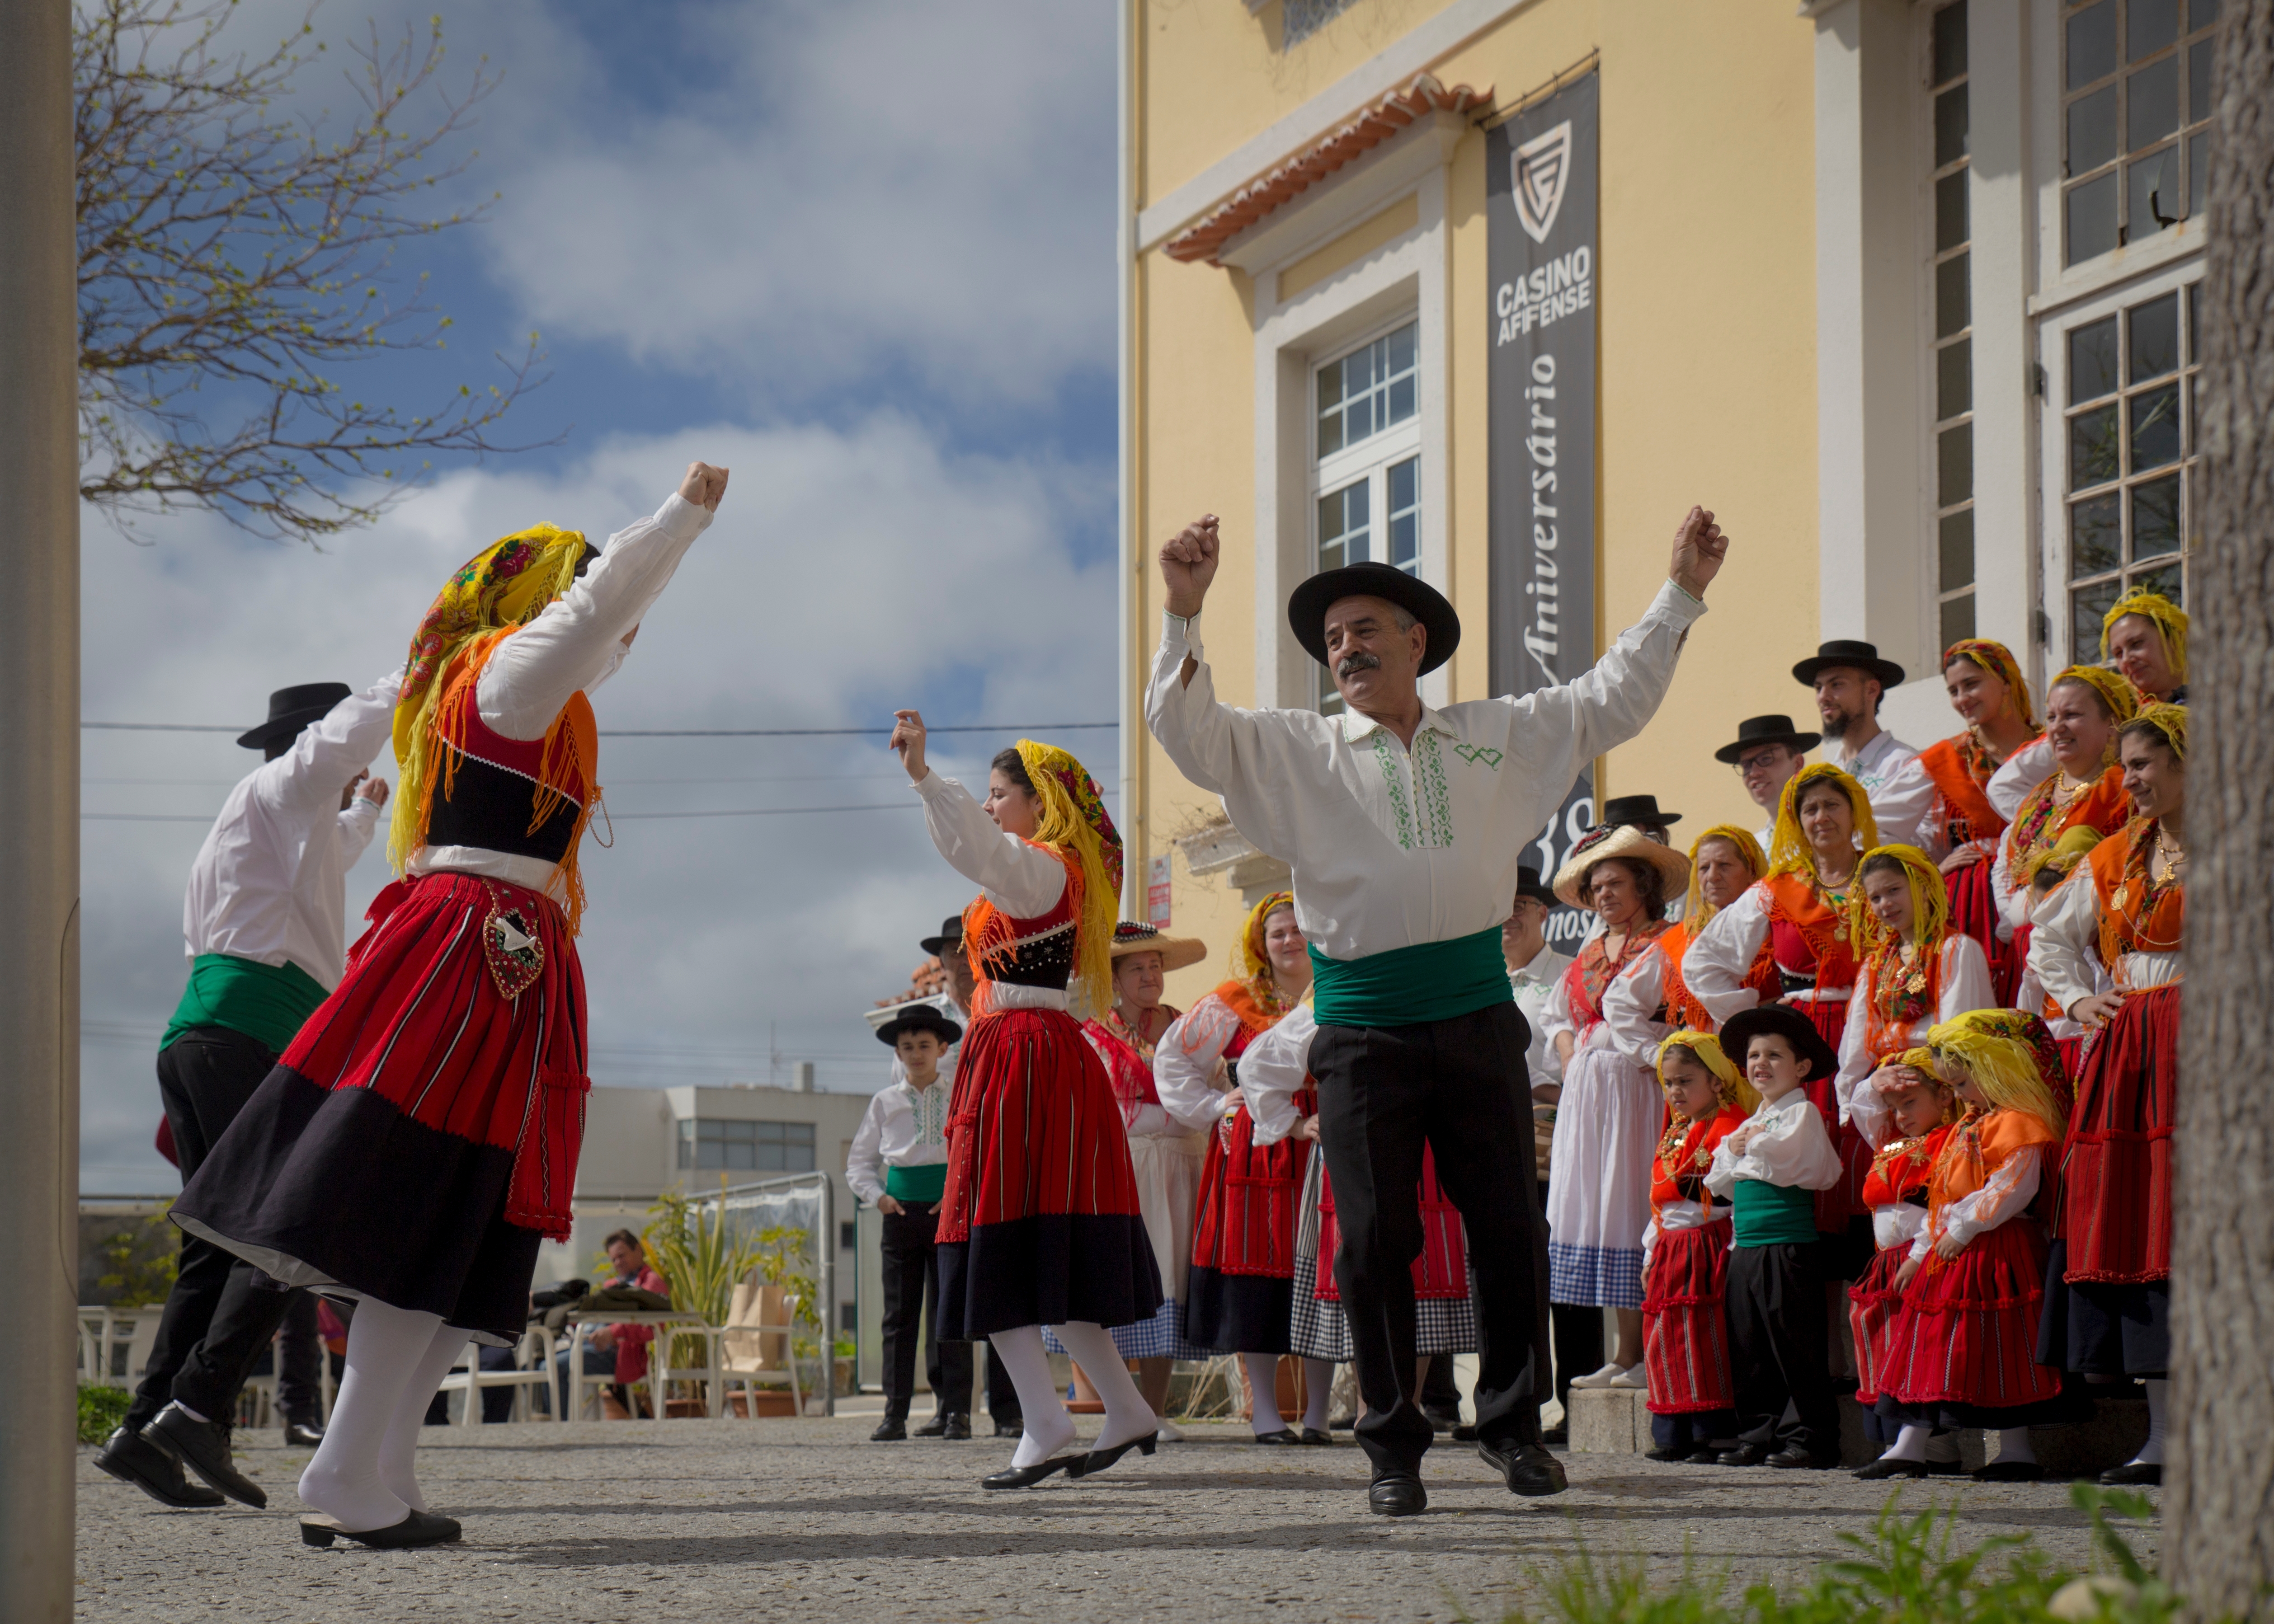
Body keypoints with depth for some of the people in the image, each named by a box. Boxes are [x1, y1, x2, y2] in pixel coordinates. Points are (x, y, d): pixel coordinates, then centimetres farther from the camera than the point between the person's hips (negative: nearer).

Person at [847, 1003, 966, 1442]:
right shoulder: (885, 1102, 11)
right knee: (900, 1314, 1)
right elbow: (859, 1161, 15)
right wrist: (876, 1194, -2)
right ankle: (895, 1413, 1)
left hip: (950, 1209, -2)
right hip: (902, 1210, 2)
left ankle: (954, 1410, 0)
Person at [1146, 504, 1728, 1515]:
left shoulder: (1498, 736, 13)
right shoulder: (1296, 752, 8)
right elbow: (1187, 731, -2)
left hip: (1477, 1017, 2)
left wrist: (1681, 593, 15)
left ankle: (1511, 1423, 16)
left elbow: (1613, 701, 19)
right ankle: (1393, 1445, 7)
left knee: (1508, 1224, 3)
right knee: (1374, 1238, -2)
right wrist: (1183, 613, -15)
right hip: (1364, 1032, -1)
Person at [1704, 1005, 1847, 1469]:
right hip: (1746, 1247, 8)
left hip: (1790, 1244, -8)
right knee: (1748, 1345, 9)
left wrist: (1752, 1147, -3)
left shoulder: (1803, 1112, -3)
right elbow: (1721, 1181, 18)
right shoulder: (1749, 1122, 21)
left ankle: (1813, 1436, -2)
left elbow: (1794, 1162, -18)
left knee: (1795, 1344, -6)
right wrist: (1734, 1151, -1)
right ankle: (1758, 1433, 16)